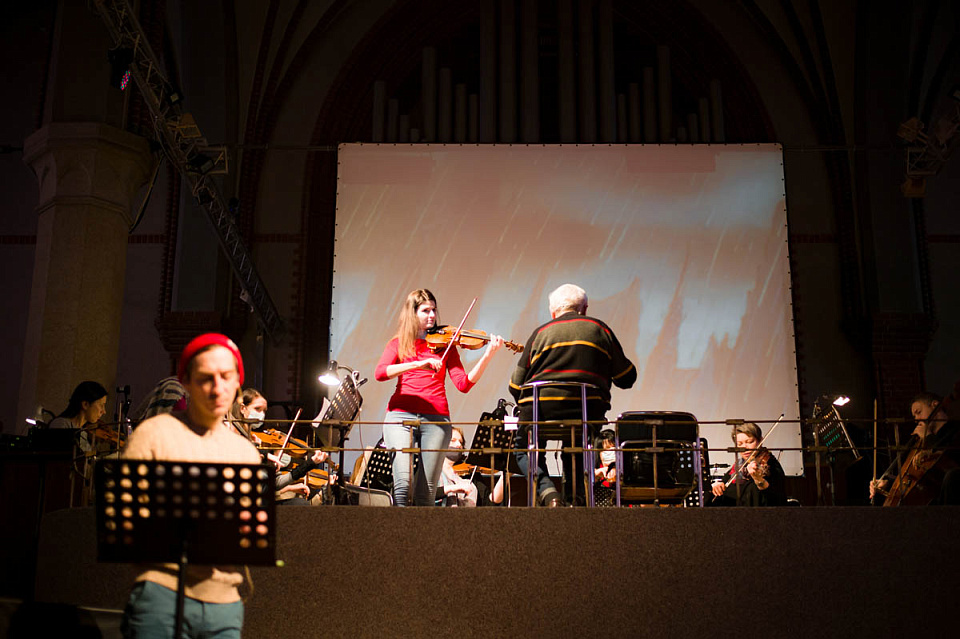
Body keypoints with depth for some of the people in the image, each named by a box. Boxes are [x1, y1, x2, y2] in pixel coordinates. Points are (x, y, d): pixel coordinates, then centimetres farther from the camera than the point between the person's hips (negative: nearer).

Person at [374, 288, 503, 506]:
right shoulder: (398, 344, 14)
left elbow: (463, 384, 4)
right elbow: (380, 373, -5)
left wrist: (488, 355, -8)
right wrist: (418, 364, -16)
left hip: (436, 418, 1)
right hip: (401, 415, -1)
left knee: (426, 493, -4)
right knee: (403, 483, -17)